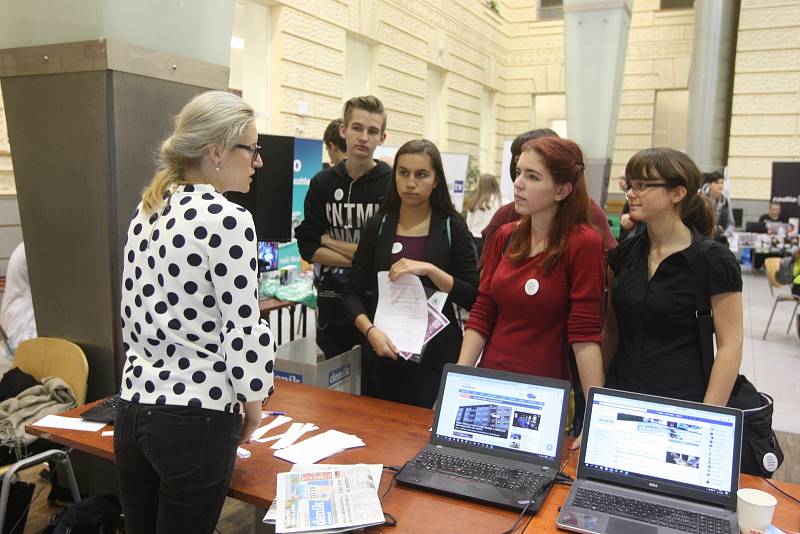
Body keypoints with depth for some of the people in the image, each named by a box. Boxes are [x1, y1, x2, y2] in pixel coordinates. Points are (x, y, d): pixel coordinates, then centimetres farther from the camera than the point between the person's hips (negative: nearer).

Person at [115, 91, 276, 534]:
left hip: (134, 406, 7)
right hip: (194, 419, -7)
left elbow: (132, 312, 12)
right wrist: (252, 400, -4)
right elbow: (242, 330, -18)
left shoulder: (147, 212, 6)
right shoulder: (227, 219, -17)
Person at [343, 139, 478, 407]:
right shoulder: (378, 226, 3)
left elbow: (473, 298, -7)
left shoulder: (453, 228, -3)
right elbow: (353, 293, 2)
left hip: (436, 355, -2)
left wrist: (429, 270, -19)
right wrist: (371, 331, -16)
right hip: (384, 350, 2)